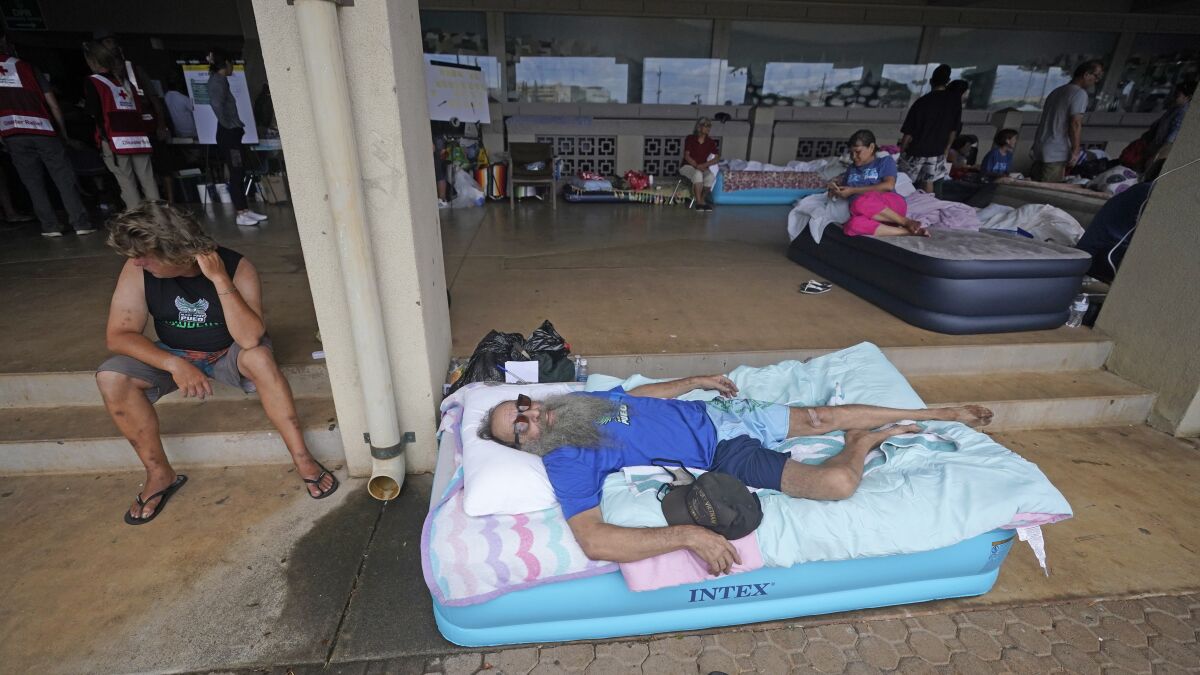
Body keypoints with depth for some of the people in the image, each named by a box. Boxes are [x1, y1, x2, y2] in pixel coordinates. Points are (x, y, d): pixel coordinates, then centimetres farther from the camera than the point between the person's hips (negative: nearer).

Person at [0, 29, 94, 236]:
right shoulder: (26, 66, 10)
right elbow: (53, 104, 6)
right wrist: (63, 131, 16)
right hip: (42, 129, -1)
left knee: (33, 182, 5)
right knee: (64, 178, -1)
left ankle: (50, 226, 2)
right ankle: (81, 223, -7)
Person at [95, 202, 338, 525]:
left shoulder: (237, 267, -25)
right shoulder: (136, 270, -16)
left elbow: (250, 338, -36)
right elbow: (118, 335, -16)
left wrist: (220, 279, -42)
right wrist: (174, 364, -31)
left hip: (230, 353, -3)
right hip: (174, 356, 4)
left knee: (259, 356, -36)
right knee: (111, 377, -22)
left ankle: (302, 457, -29)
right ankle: (160, 474, -6)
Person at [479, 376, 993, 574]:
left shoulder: (579, 400, 3)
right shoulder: (566, 462, -20)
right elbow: (594, 542, -33)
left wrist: (697, 380, 18)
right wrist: (689, 535, -39)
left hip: (712, 412, 6)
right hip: (720, 454, -6)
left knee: (821, 417, 8)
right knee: (839, 482, -19)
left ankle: (940, 414, 31)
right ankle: (863, 441, 16)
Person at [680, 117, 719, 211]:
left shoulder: (711, 142, 5)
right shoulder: (690, 139, -3)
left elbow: (717, 158, 0)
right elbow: (687, 156, -9)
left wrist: (704, 165, -15)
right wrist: (697, 166, -23)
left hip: (703, 168, 3)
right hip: (688, 166, -3)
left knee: (711, 176, -31)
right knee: (698, 174, -38)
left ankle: (701, 200, -20)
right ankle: (699, 202, -36)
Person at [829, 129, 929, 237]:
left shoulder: (885, 161, 14)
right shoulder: (851, 169, 27)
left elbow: (889, 185, -4)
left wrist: (853, 190, -8)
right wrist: (833, 187, 7)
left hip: (892, 205, -3)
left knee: (860, 202, -39)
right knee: (852, 225, -38)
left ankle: (906, 222, -20)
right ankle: (907, 231, -30)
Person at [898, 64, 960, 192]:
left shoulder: (922, 102, -14)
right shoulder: (956, 99, -3)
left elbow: (908, 134, -14)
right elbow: (954, 130, 6)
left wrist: (901, 152, 0)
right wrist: (945, 150, 18)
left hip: (915, 152, -4)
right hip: (937, 153, 4)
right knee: (928, 184, 14)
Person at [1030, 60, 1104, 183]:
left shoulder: (1056, 92, 21)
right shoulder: (1080, 93, -4)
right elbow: (1075, 124, -13)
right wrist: (1076, 151, -11)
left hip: (1039, 150, 8)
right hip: (1056, 154, -8)